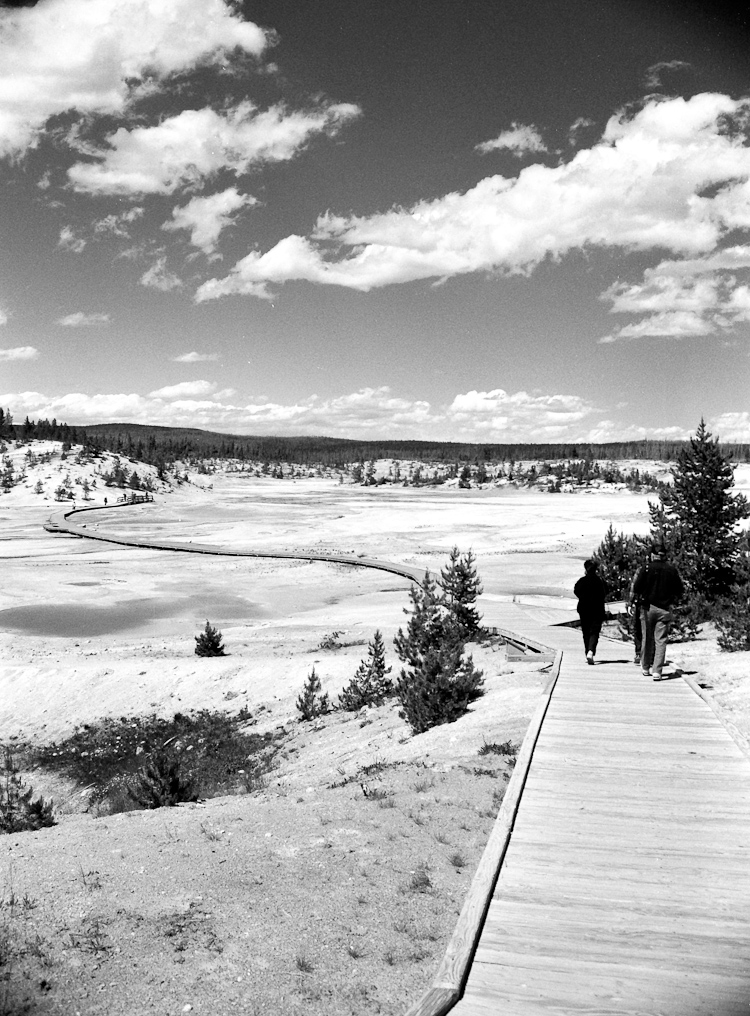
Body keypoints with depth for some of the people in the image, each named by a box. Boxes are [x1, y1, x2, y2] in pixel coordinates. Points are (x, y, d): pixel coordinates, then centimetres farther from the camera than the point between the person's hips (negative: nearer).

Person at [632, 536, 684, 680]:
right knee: (661, 640, 1)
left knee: (647, 639, 13)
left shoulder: (646, 568, -8)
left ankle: (645, 668, 24)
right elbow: (680, 590, 3)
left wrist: (641, 597, 10)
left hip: (648, 608, 0)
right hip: (664, 610, 0)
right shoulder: (672, 569, -2)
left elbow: (636, 589, -9)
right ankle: (657, 671, -8)